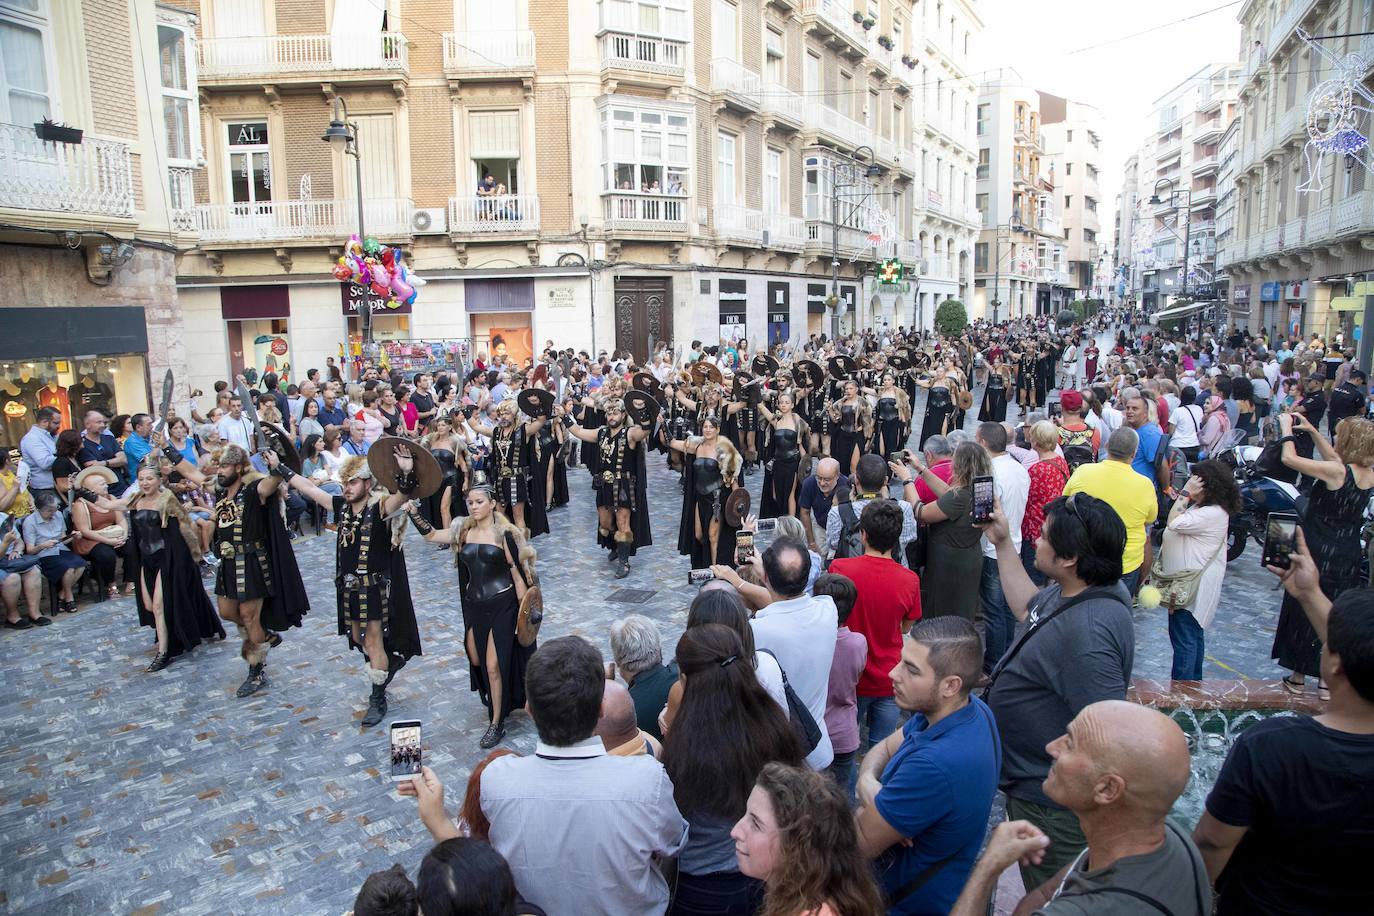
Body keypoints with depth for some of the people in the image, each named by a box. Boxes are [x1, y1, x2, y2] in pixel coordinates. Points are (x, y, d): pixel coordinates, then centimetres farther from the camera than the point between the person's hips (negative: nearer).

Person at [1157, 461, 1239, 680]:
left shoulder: (1214, 514, -21)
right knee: (1193, 637, 22)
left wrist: (1185, 493, -20)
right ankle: (1194, 683, 35)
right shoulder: (1200, 507, 11)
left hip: (1193, 587, -11)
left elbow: (1174, 523, -26)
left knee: (1184, 640, -5)